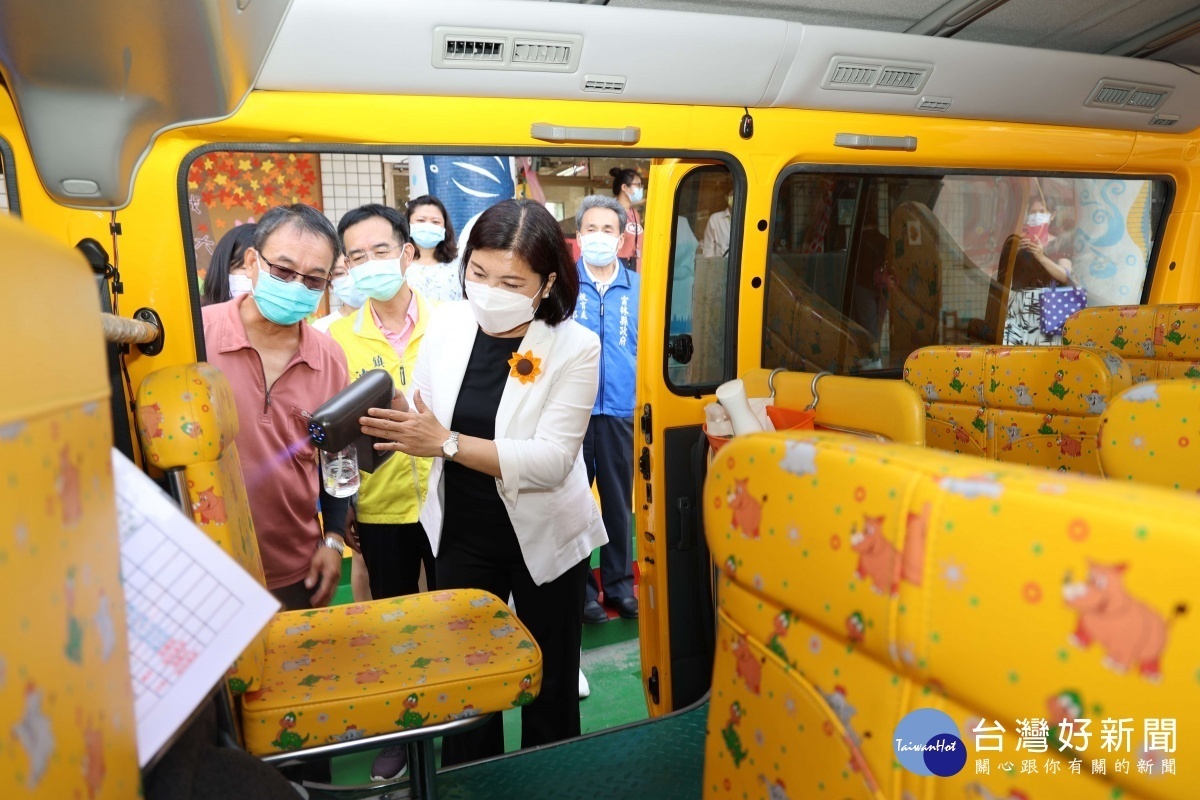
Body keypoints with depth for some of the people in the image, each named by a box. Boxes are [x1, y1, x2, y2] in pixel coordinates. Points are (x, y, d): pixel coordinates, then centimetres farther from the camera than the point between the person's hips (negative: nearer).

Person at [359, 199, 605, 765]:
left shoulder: (575, 347, -18)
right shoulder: (446, 323, -7)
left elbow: (552, 461, -27)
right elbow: (423, 414, 0)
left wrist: (447, 444, -33)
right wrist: (383, 419, -20)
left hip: (543, 538, -2)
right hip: (462, 534, 3)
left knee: (549, 684, 18)